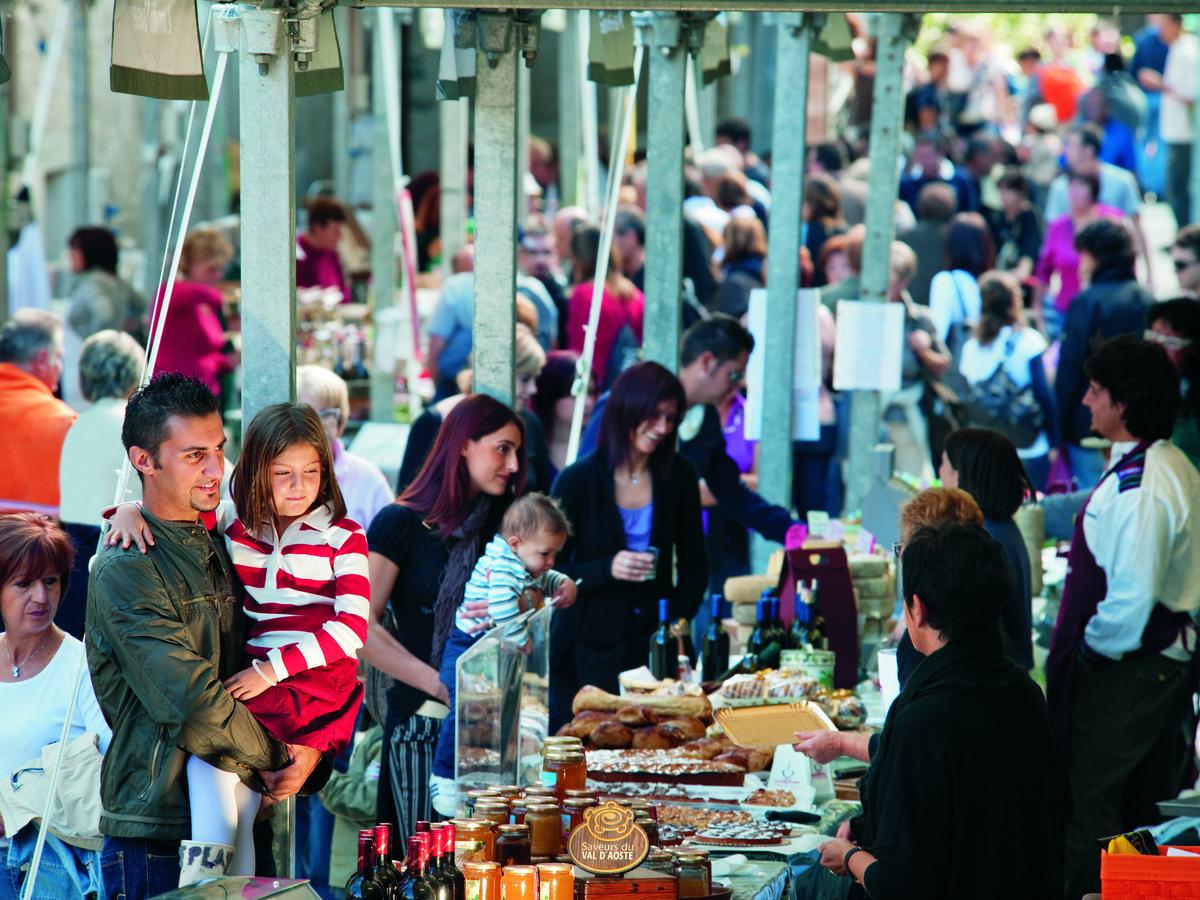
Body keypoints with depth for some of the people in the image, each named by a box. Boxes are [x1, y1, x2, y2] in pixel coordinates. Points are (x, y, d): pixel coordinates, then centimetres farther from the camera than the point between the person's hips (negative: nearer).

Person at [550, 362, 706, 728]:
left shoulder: (678, 476, 2)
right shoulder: (577, 481, -7)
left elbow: (694, 565, 10)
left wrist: (678, 621, -4)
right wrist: (607, 569, -23)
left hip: (656, 642, 2)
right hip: (590, 650, -2)